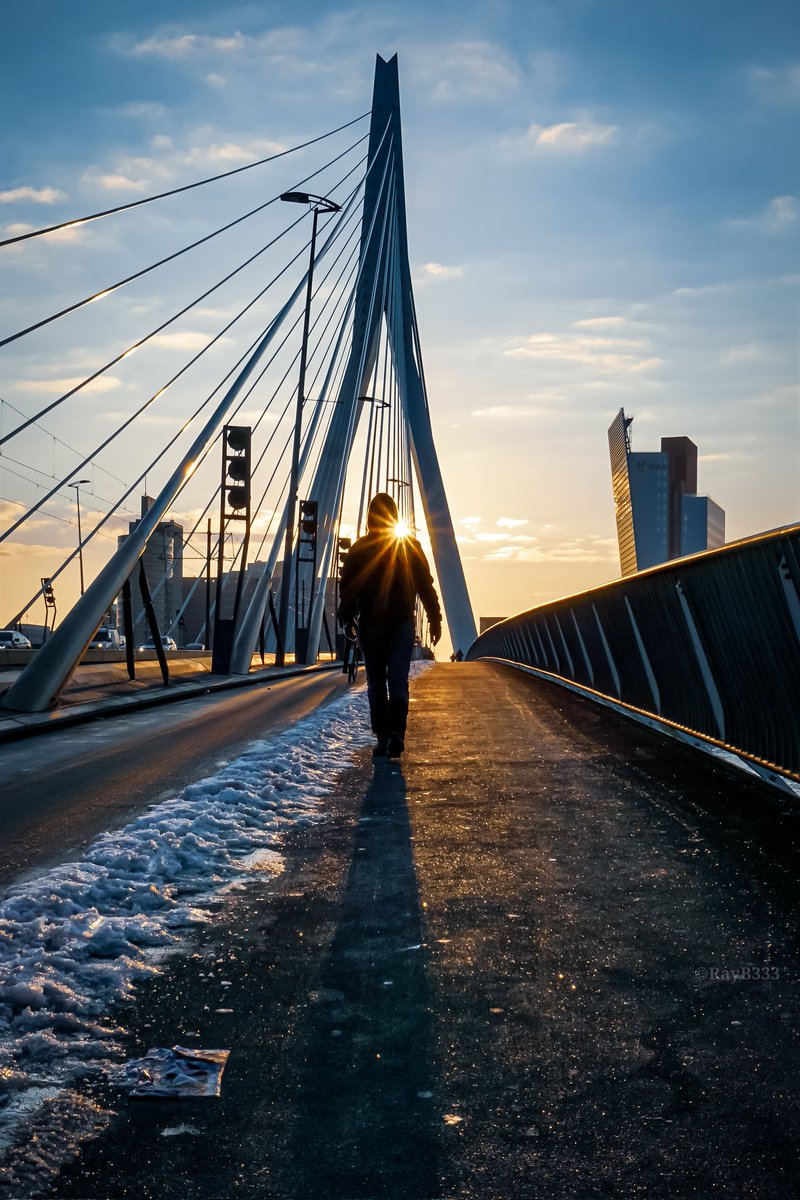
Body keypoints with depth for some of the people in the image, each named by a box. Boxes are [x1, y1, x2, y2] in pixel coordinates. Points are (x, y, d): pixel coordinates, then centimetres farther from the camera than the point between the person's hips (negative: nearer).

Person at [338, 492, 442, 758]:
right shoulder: (411, 547, 1)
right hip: (402, 624, 0)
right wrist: (435, 619, 8)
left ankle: (382, 739, 9)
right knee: (398, 681, -2)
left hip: (370, 626, 0)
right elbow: (425, 586, 2)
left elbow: (347, 589, 0)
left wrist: (347, 619, 8)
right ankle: (396, 733, -21)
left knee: (376, 684, 9)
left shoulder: (359, 549, 0)